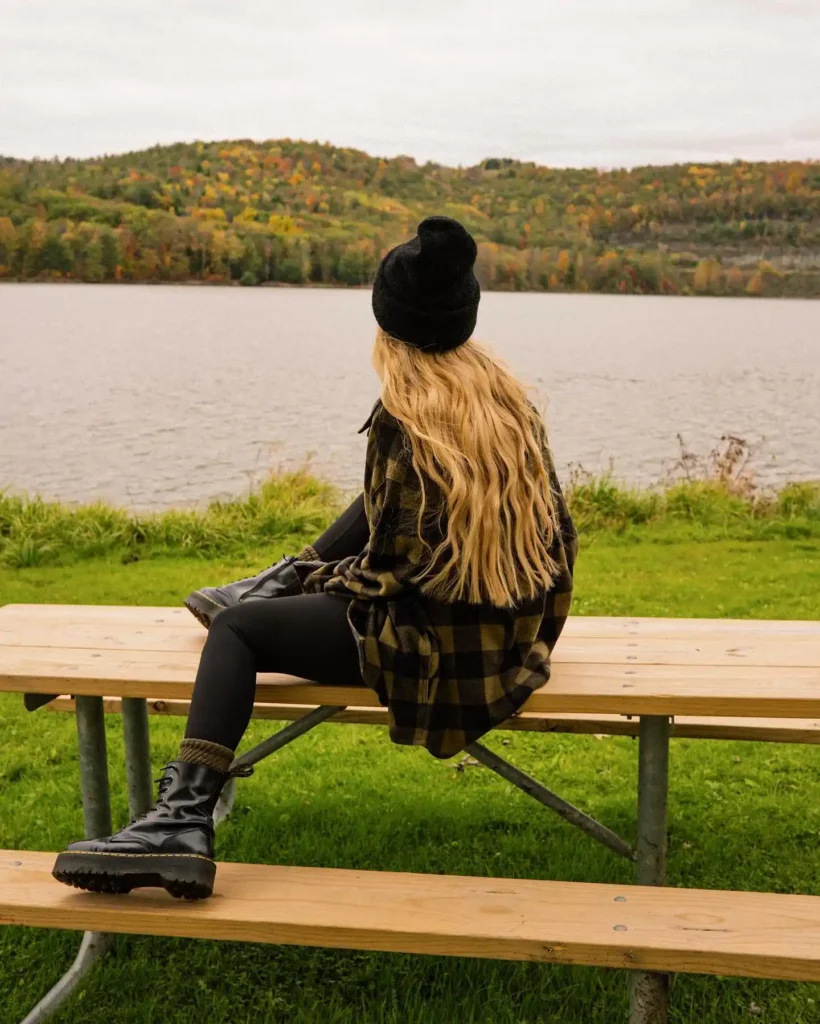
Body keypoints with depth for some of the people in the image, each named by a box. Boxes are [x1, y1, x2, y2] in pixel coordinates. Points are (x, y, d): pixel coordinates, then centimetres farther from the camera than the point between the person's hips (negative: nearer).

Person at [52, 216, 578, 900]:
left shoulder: (406, 419, -17)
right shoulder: (510, 394, 3)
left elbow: (392, 567, -16)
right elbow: (554, 529, 10)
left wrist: (329, 577, 5)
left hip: (440, 643, -8)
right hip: (512, 630, 8)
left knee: (236, 628, 0)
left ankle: (185, 819, -10)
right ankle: (280, 583, 45)